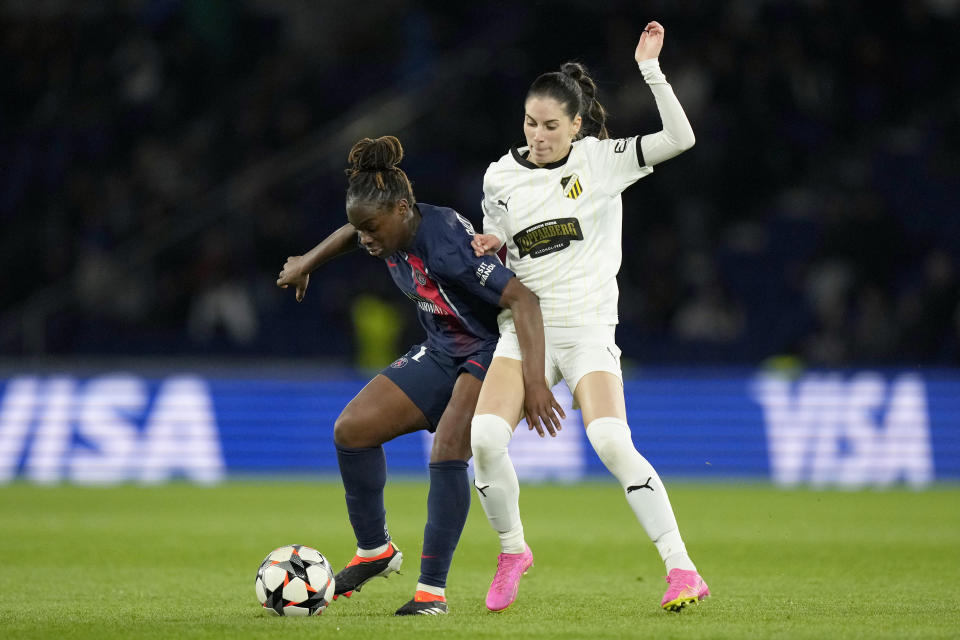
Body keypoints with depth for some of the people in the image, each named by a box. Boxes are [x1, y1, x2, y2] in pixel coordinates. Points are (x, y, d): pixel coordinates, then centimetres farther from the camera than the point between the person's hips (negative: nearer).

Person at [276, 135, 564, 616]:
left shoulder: (444, 244, -33)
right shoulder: (390, 233, -8)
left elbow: (523, 300, -36)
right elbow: (352, 232, 19)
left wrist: (534, 384, -43)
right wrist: (307, 263, 34)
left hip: (493, 351, -9)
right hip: (443, 354, 9)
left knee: (446, 452, -28)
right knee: (352, 429, -1)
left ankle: (433, 589, -23)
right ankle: (375, 551, 16)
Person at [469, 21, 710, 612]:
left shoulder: (603, 160, -2)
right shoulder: (502, 176, 6)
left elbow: (680, 139, -14)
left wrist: (651, 69, -18)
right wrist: (487, 250, -5)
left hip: (588, 328, -3)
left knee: (612, 443, -23)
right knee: (485, 437, -18)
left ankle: (683, 569, -18)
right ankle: (512, 552, 7)